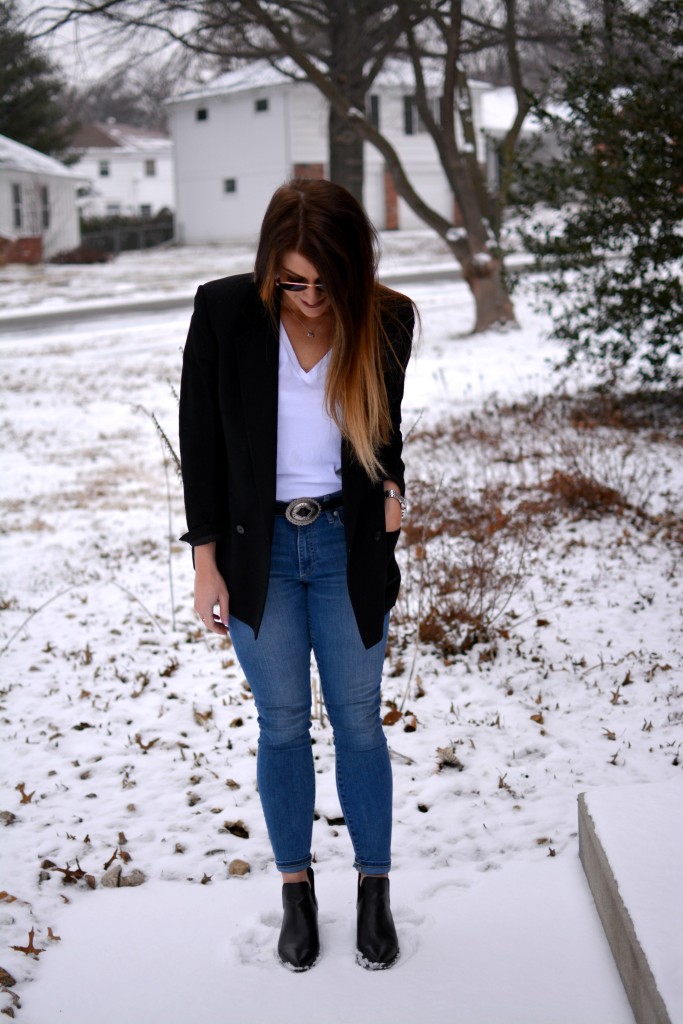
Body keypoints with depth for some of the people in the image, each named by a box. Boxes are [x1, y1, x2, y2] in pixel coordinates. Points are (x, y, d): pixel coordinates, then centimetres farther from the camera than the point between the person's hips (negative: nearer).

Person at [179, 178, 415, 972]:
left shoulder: (386, 320, -7)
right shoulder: (224, 312, -11)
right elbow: (200, 440, -4)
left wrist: (390, 486, -3)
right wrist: (206, 563, -5)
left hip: (348, 546, 1)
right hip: (259, 548, 0)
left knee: (359, 722, 8)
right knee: (283, 725, 9)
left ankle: (374, 889, 25)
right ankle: (296, 890, 25)